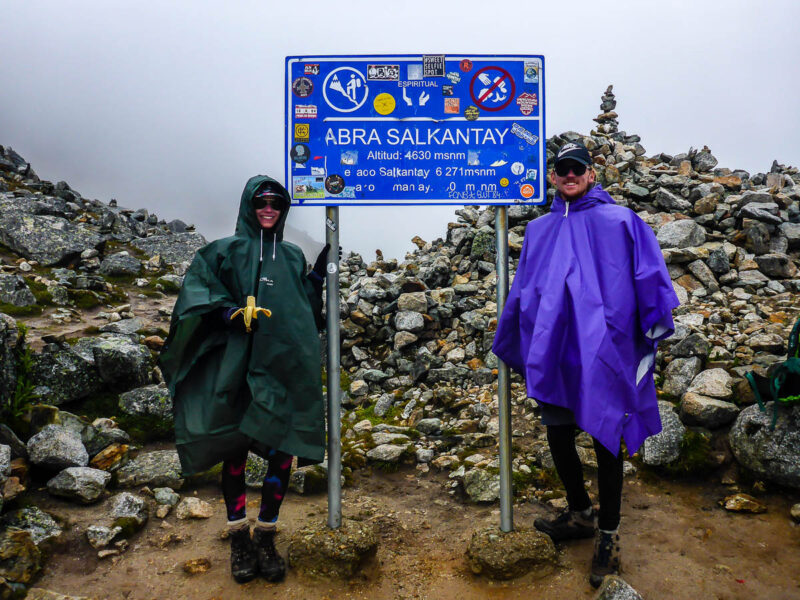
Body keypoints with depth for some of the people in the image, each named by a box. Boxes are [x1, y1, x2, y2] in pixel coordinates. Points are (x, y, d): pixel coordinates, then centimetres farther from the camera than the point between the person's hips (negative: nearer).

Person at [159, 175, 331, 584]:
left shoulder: (293, 257, 18)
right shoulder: (227, 251, 8)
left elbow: (308, 310, 19)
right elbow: (196, 290, -3)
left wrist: (318, 275, 8)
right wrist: (228, 313, -18)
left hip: (284, 367, 3)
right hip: (237, 364, -2)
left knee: (282, 450, -2)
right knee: (235, 450, 3)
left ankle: (265, 537, 13)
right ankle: (239, 540, 17)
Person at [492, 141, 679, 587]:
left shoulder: (619, 221, -2)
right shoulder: (540, 230, 12)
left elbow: (650, 278, -4)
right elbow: (523, 293, 16)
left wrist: (654, 329, -8)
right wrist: (519, 348, 17)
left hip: (603, 353, -4)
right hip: (556, 354, 5)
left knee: (606, 438, 5)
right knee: (558, 436, 13)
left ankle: (608, 535, 22)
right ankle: (580, 513, 36)